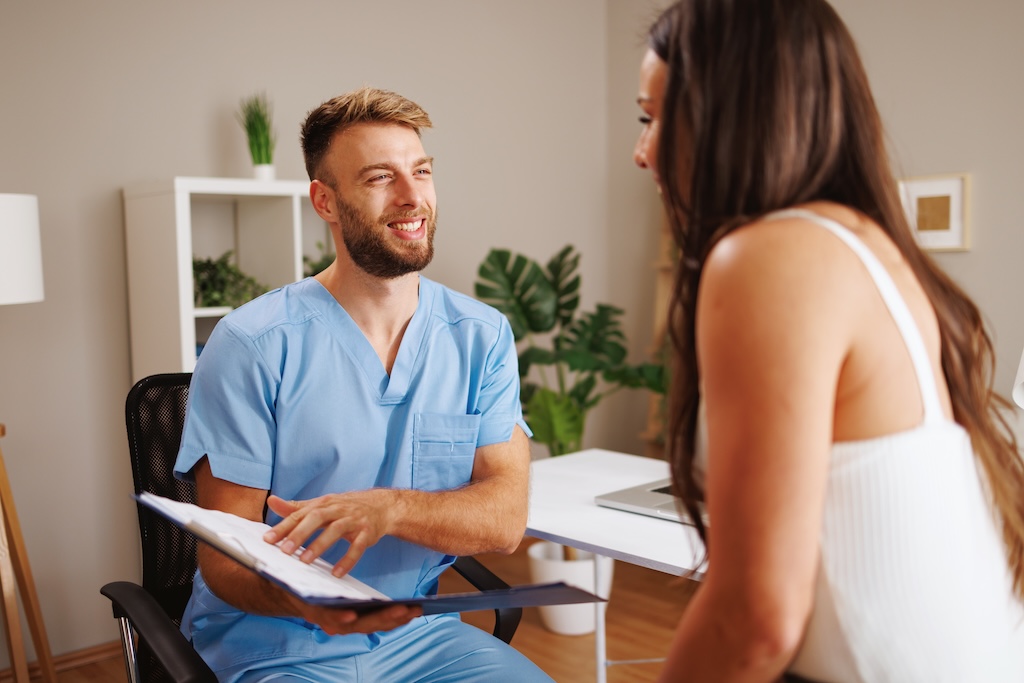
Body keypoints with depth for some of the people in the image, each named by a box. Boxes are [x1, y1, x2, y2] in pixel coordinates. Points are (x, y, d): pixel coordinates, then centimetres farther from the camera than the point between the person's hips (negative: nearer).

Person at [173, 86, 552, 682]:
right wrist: (307, 604, -32)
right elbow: (223, 558, -10)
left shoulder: (482, 337, -1)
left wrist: (388, 508, -27)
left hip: (418, 632, 4)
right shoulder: (252, 345, -11)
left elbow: (506, 517, -7)